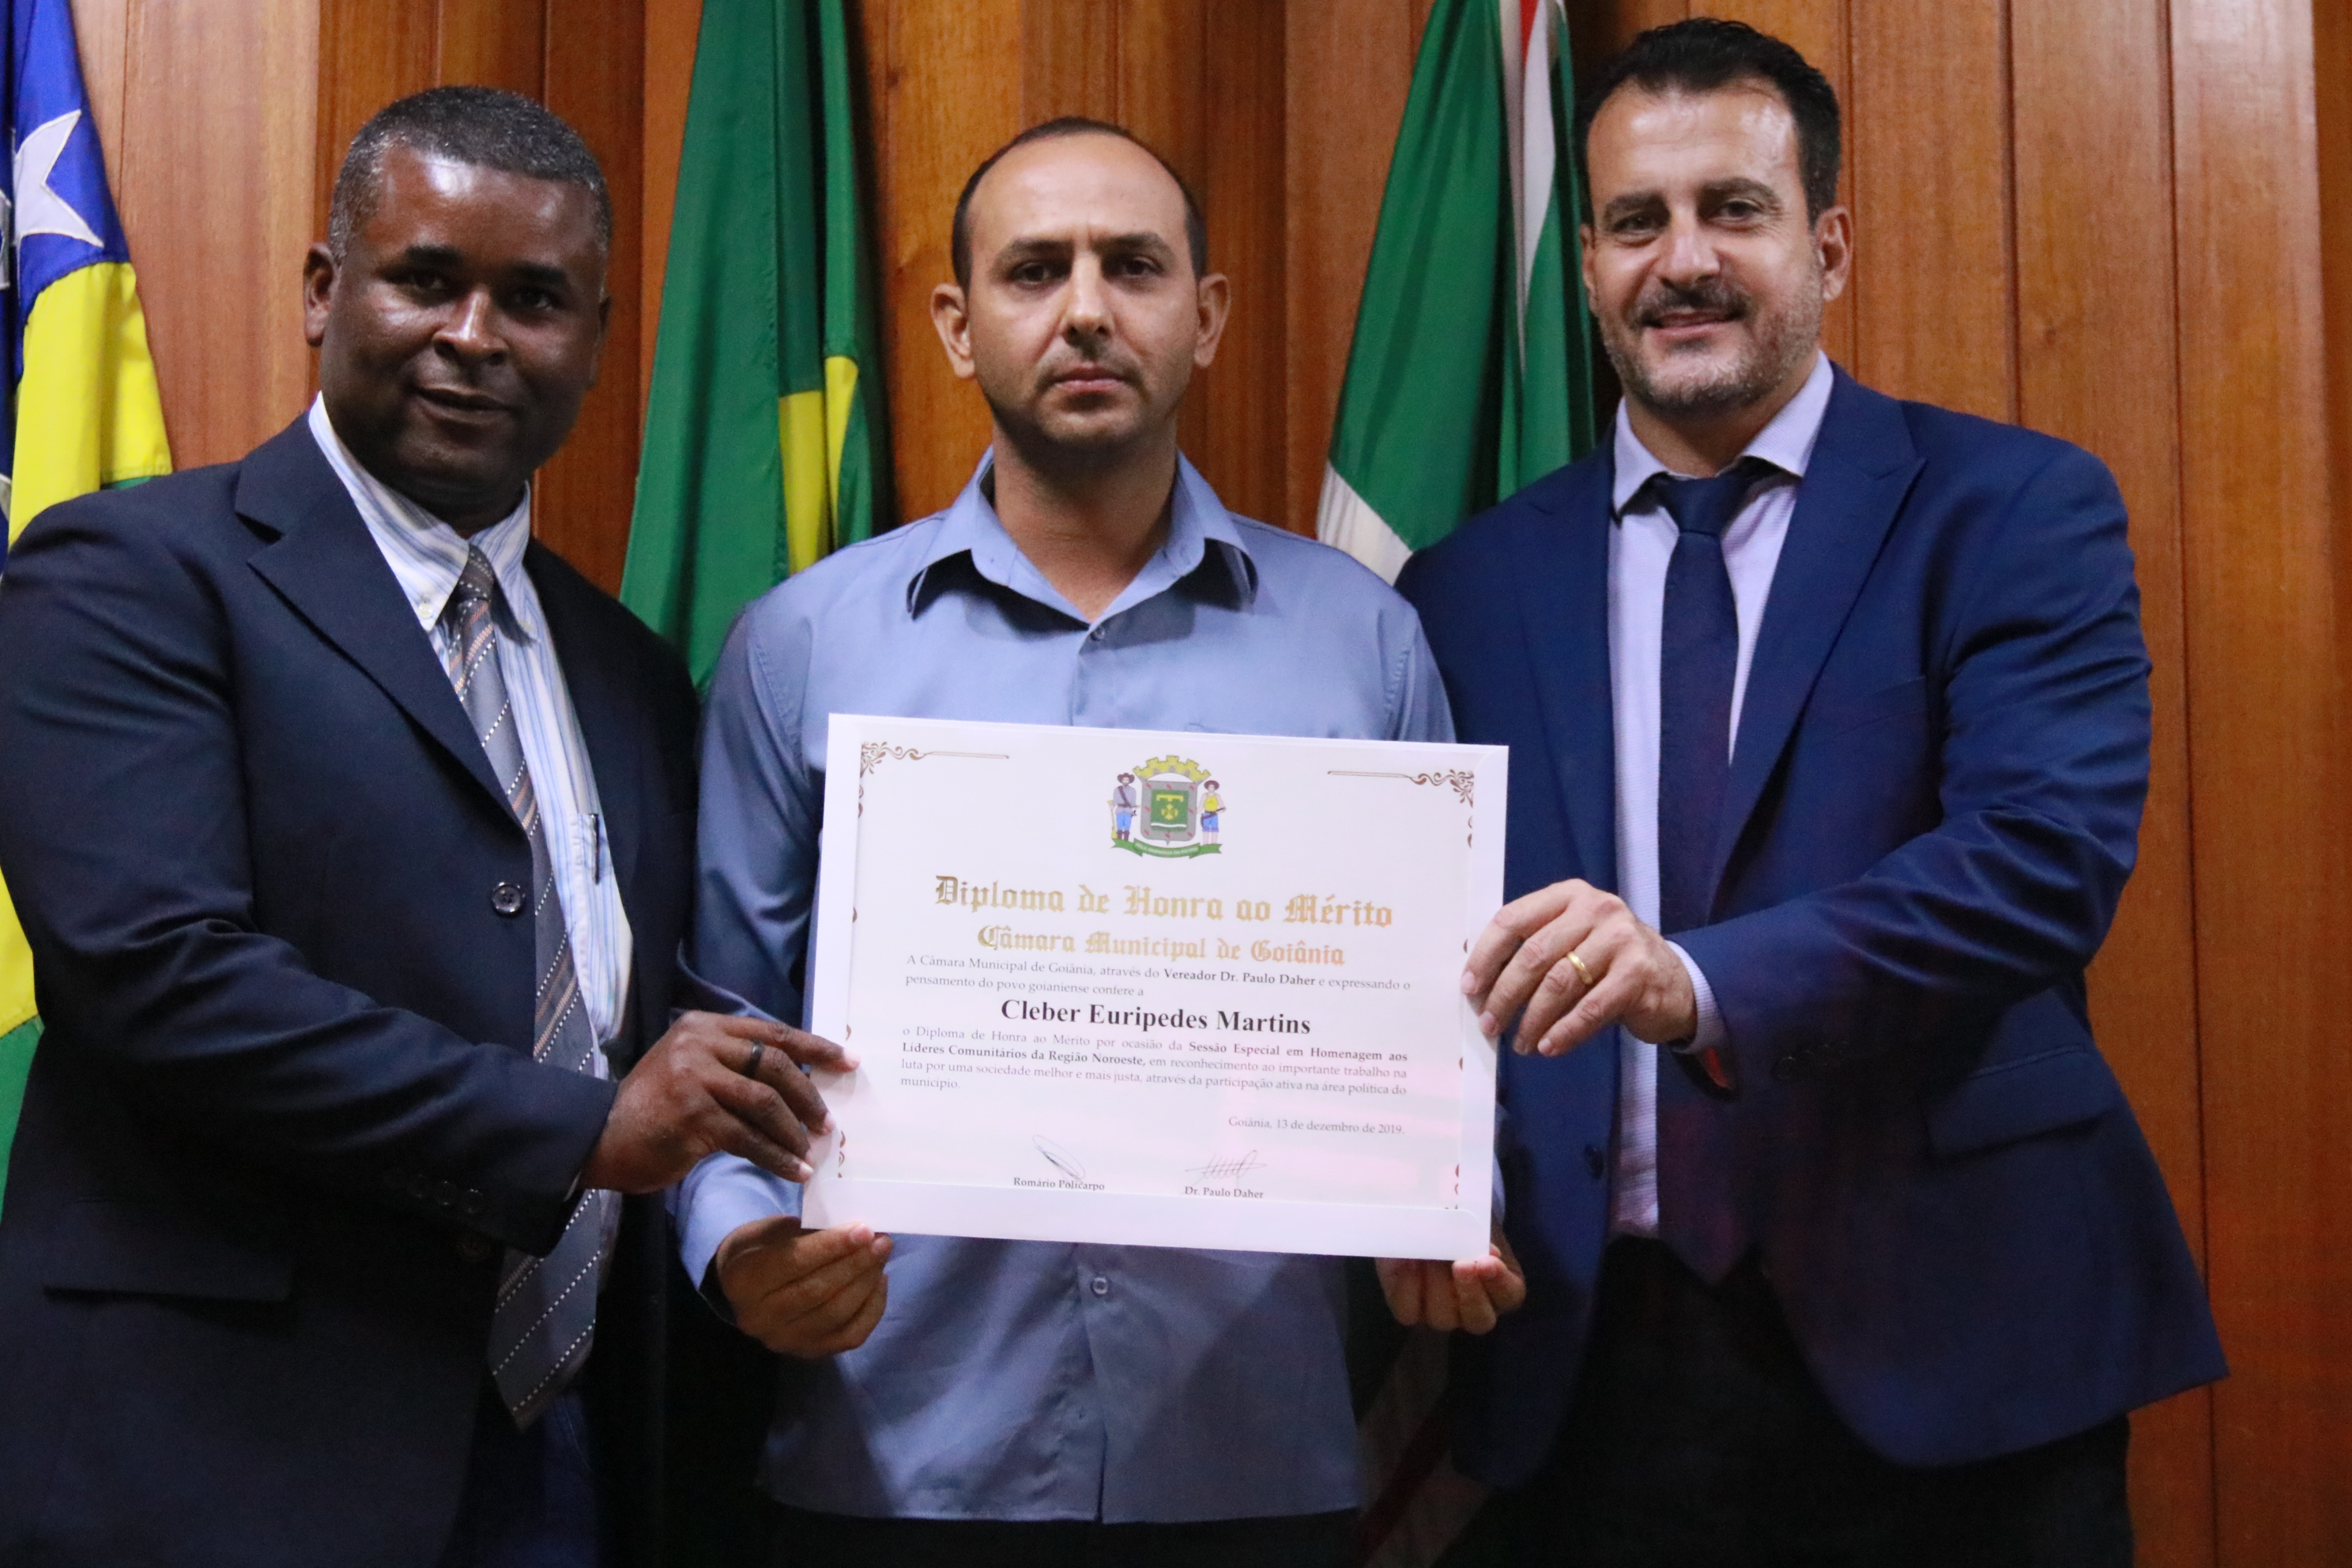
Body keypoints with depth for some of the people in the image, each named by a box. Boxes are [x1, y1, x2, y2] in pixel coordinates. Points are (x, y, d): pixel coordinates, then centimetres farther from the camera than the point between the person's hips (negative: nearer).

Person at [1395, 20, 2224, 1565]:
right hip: (1597, 1362, 3)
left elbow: (2051, 852, -16)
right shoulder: (1470, 586, 7)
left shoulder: (2016, 510, -2)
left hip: (1940, 1341, -2)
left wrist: (1703, 980, -30)